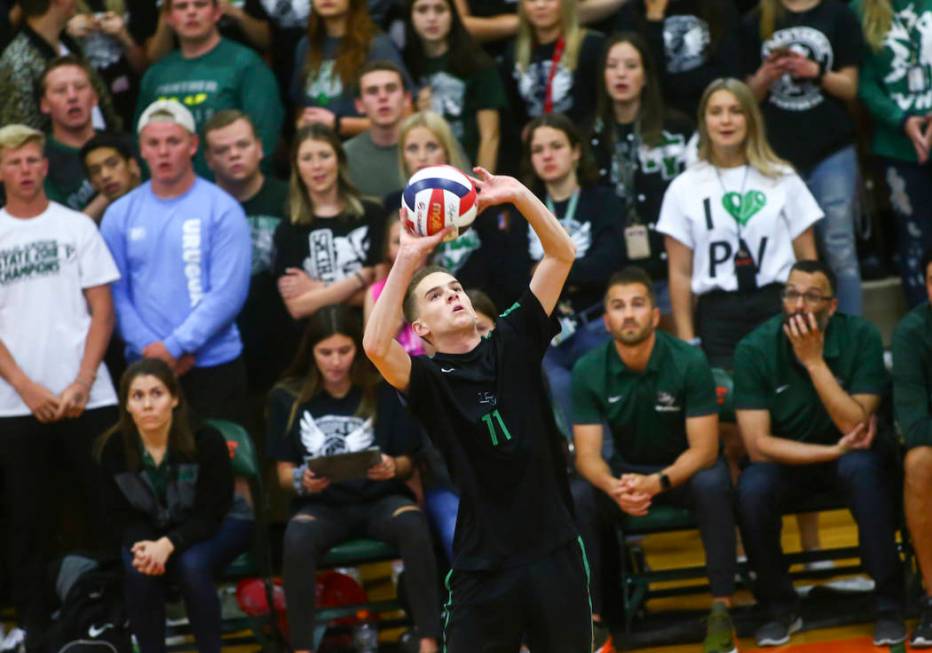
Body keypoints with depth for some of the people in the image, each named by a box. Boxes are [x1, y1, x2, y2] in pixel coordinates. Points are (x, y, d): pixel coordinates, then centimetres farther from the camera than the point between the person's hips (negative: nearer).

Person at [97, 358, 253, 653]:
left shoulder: (205, 439, -25)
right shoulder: (114, 447, -15)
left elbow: (211, 513, -22)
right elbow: (121, 516, -7)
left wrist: (168, 545, -38)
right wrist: (144, 544, -30)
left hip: (217, 526, -3)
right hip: (152, 530, 3)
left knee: (191, 565, -33)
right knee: (138, 570, -29)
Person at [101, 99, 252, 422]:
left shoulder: (221, 209, -4)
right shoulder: (120, 214, 6)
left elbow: (227, 293, -11)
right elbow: (116, 292, 3)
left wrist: (174, 347, -14)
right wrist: (150, 347, -11)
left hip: (214, 366, -2)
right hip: (144, 368, 2)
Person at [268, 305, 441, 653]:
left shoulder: (383, 390, 2)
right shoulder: (287, 398, 2)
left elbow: (408, 462, 7)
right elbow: (284, 472, 5)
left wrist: (393, 467, -18)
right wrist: (301, 480, -19)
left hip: (379, 498, 0)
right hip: (322, 504, 0)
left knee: (412, 523, -35)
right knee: (296, 537, -35)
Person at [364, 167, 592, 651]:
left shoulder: (514, 342, 7)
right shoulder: (428, 380, -1)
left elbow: (562, 254, 3)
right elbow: (375, 346, -23)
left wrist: (517, 194, -11)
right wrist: (407, 259, -22)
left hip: (554, 551, 3)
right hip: (483, 569, -2)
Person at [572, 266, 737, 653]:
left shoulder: (689, 363, -21)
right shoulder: (588, 371, -13)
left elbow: (703, 449, -21)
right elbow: (587, 455, -13)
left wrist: (658, 483, -39)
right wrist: (613, 486, -37)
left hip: (684, 468, -2)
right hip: (625, 471, 2)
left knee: (713, 486, -36)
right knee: (574, 500, -27)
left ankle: (721, 611, -26)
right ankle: (591, 618, -18)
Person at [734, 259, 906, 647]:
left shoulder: (861, 338, -16)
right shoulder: (754, 349, -15)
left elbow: (855, 426, -23)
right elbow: (758, 445, -17)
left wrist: (814, 360, -30)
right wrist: (833, 451, -24)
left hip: (852, 456, -1)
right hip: (786, 459, 1)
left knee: (862, 468, -35)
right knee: (752, 489, -31)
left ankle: (890, 606, -22)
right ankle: (779, 608, -7)